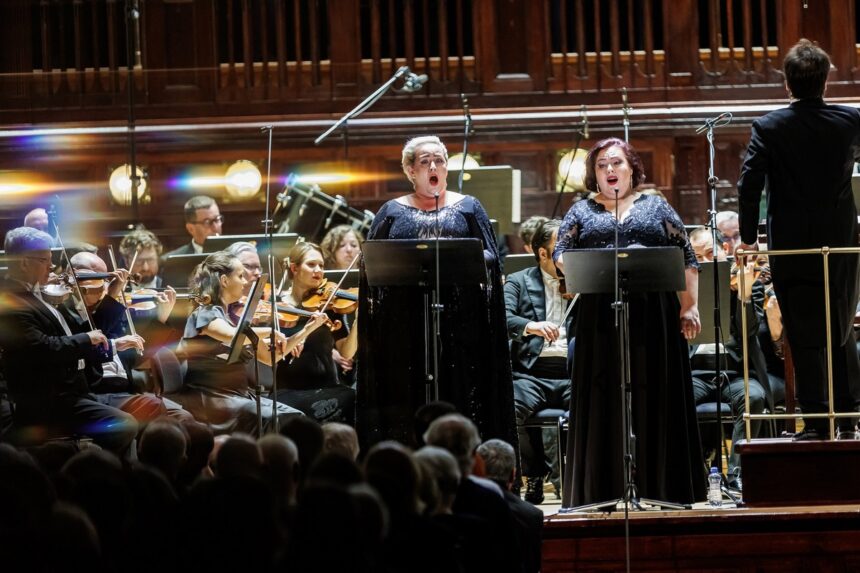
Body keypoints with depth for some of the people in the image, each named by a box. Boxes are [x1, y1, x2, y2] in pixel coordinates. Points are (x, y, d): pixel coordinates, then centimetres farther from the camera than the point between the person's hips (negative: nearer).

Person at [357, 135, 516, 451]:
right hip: (405, 326, 0)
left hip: (458, 322, 0)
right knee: (407, 401, -3)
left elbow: (490, 257, 6)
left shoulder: (468, 207, 12)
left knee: (458, 396, -4)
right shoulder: (393, 212, 13)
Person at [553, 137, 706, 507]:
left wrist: (690, 307, -1)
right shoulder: (582, 212, 14)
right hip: (600, 317, 0)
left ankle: (658, 484, 3)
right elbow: (561, 255, 5)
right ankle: (603, 487, -1)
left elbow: (686, 260, 9)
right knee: (602, 397, -2)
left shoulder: (656, 208, 12)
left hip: (653, 314, 0)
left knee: (656, 394, -1)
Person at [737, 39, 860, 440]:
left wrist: (748, 237, -4)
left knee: (804, 337, 2)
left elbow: (749, 184, -12)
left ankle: (815, 421, 0)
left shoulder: (768, 127, -8)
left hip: (792, 248, -2)